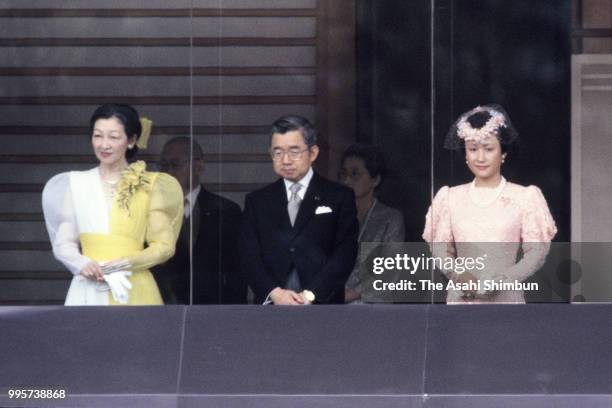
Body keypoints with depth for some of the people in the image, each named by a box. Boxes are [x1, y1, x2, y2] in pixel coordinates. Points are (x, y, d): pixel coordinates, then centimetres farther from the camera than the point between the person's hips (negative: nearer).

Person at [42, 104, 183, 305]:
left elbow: (164, 246, 1)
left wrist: (121, 265, -12)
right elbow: (63, 243, 8)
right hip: (87, 293, 1)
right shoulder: (76, 183, 10)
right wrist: (83, 265, -12)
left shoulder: (150, 185, 4)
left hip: (134, 291, -1)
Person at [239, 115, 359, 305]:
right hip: (270, 306, 2)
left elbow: (345, 253, -1)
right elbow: (249, 254, 6)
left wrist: (310, 295, -13)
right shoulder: (256, 201, 15)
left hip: (322, 304, -2)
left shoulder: (339, 197, 8)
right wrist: (274, 292, -12)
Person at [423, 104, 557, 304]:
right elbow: (440, 248, 9)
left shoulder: (524, 197, 3)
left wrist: (500, 281, -14)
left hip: (505, 297, -2)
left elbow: (537, 251, -1)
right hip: (462, 298, 2)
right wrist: (458, 275, -12)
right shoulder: (452, 198, 11)